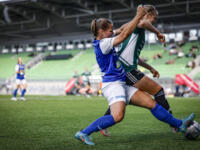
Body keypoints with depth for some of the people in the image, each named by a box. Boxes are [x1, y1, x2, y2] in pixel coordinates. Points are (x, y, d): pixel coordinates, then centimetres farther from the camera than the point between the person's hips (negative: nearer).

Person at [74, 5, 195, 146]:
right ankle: (83, 133, -16)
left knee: (150, 102, 5)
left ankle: (179, 124, 11)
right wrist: (138, 16, -13)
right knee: (118, 116, -27)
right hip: (112, 84, -10)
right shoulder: (102, 44, -12)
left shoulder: (105, 44, 17)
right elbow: (124, 35, -19)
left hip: (121, 84, 10)